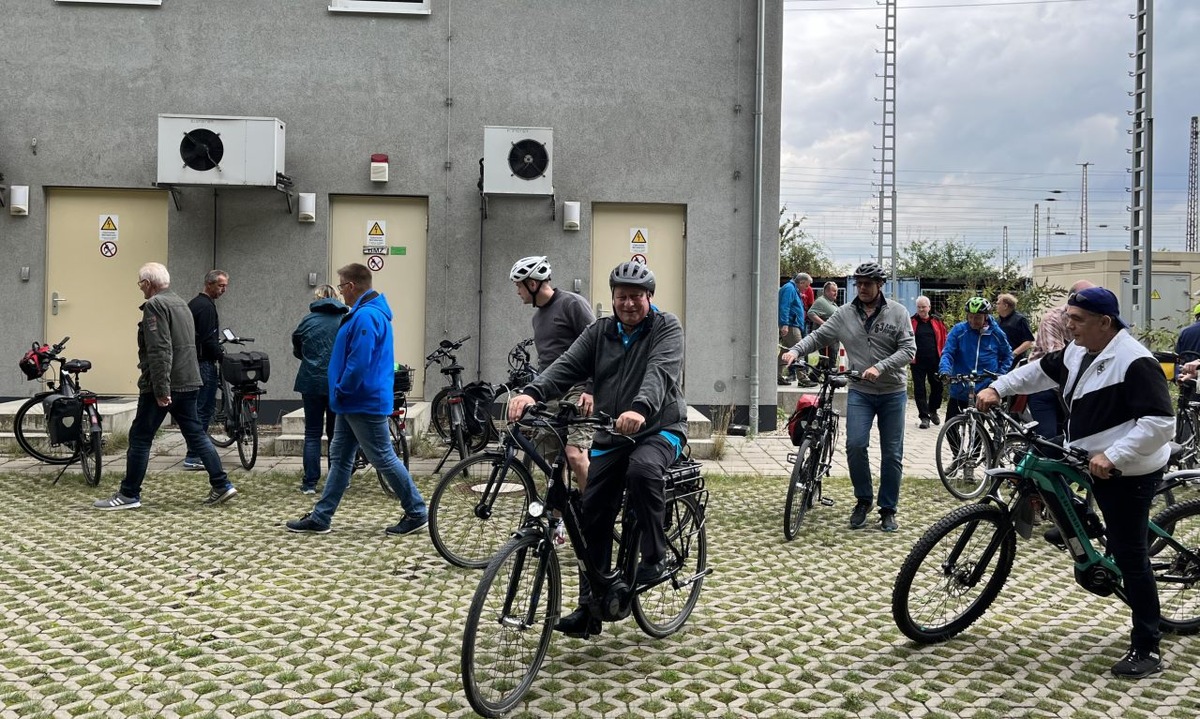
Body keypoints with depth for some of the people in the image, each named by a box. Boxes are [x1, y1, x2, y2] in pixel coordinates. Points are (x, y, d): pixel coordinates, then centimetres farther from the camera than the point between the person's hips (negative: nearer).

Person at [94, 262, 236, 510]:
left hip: (162, 386, -9)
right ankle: (221, 485, 8)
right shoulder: (181, 303, 17)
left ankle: (129, 495, 8)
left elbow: (159, 351, -22)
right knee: (196, 434, 11)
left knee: (140, 439, 1)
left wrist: (161, 389, -23)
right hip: (188, 383, 9)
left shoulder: (155, 305, -13)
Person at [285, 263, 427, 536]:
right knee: (339, 458, 13)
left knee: (384, 459, -2)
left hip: (364, 403, -11)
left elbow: (359, 363, -27)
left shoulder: (366, 316, -21)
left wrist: (341, 391, -13)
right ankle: (320, 518, 19)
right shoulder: (367, 312, 14)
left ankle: (417, 513, 8)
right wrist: (342, 393, 16)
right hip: (354, 403, 11)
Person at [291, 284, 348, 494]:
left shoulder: (308, 320, 2)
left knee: (312, 433, 7)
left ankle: (310, 483, 3)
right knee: (337, 433, 11)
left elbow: (297, 351, 12)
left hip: (312, 382, 0)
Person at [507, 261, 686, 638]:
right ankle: (590, 607, 12)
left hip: (659, 428, -4)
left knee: (642, 468, -36)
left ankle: (655, 556, -15)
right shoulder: (600, 331, 7)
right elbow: (567, 366, -8)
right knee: (593, 516, 0)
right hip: (611, 435, 5)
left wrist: (640, 408, -47)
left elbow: (661, 371, -26)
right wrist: (532, 393, -28)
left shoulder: (666, 328, -7)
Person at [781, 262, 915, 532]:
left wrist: (880, 367, -22)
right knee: (855, 445, -14)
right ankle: (863, 500, 7)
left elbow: (908, 349, -9)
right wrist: (796, 350, -17)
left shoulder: (897, 312, -3)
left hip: (893, 392, -1)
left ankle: (888, 510, 18)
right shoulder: (845, 314, 2)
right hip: (860, 391, 1)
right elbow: (818, 336, 2)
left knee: (892, 454, 4)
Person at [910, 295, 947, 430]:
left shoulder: (937, 321, 6)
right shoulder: (912, 322, 1)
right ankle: (924, 417, 5)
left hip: (935, 362, 2)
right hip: (918, 362, -1)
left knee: (937, 387, 10)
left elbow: (944, 340, 7)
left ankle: (933, 411, 32)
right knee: (919, 390, -1)